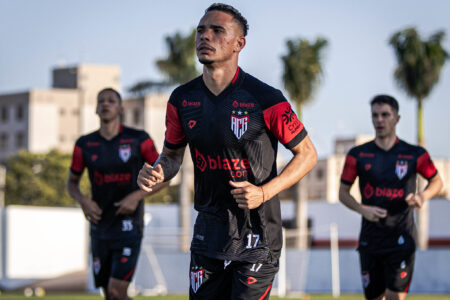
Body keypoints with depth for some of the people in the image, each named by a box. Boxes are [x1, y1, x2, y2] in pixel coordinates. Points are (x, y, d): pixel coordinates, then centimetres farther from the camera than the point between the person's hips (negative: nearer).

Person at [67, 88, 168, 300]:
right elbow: (72, 182, 17)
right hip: (100, 228, 4)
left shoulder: (138, 140, -3)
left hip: (129, 227, -4)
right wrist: (83, 200, -6)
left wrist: (137, 196, -13)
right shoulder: (85, 145, 5)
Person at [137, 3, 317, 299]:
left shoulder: (265, 99, -13)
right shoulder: (182, 99, 2)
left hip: (257, 236, -5)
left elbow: (307, 153, -5)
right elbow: (172, 155, 15)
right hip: (209, 230, 5)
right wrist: (156, 173, -9)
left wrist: (264, 192, -17)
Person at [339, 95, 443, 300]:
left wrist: (423, 196, -6)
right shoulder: (358, 155, 3)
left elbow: (436, 181, 16)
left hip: (401, 239, -2)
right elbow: (343, 192, 9)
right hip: (370, 239, 2)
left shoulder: (415, 155, 1)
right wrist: (362, 209, -11)